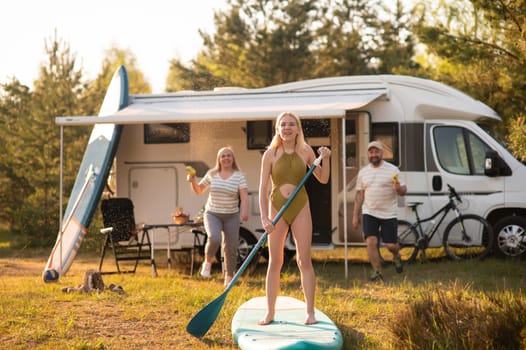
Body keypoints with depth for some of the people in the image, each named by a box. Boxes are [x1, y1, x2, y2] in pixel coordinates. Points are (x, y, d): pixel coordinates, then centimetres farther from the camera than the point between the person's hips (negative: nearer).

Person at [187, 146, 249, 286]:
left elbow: (244, 196, -11)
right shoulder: (212, 174, 3)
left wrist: (244, 211, -28)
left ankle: (229, 278, 16)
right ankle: (208, 262, 2)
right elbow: (199, 190, 15)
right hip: (212, 214, 0)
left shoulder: (239, 176, -2)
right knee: (214, 238, -27)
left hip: (232, 216, 0)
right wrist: (193, 181, -5)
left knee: (231, 248, 1)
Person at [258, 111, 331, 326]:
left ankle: (310, 312, 3)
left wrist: (325, 159, -8)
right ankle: (270, 312, 11)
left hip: (300, 207, 0)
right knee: (275, 262, 3)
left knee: (304, 260, -2)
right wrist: (264, 217, -12)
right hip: (277, 207, 0)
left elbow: (323, 179, 10)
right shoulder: (270, 154, -3)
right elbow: (263, 188, -4)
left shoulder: (305, 152, 2)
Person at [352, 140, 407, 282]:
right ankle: (377, 272, -1)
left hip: (388, 214, -2)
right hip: (369, 213, 2)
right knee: (371, 242, -11)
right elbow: (360, 194, 14)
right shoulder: (363, 172, 9)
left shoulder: (392, 170, -2)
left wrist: (399, 188, -27)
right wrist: (355, 215, 10)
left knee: (391, 245, -1)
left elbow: (403, 190, -2)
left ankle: (396, 257, 35)